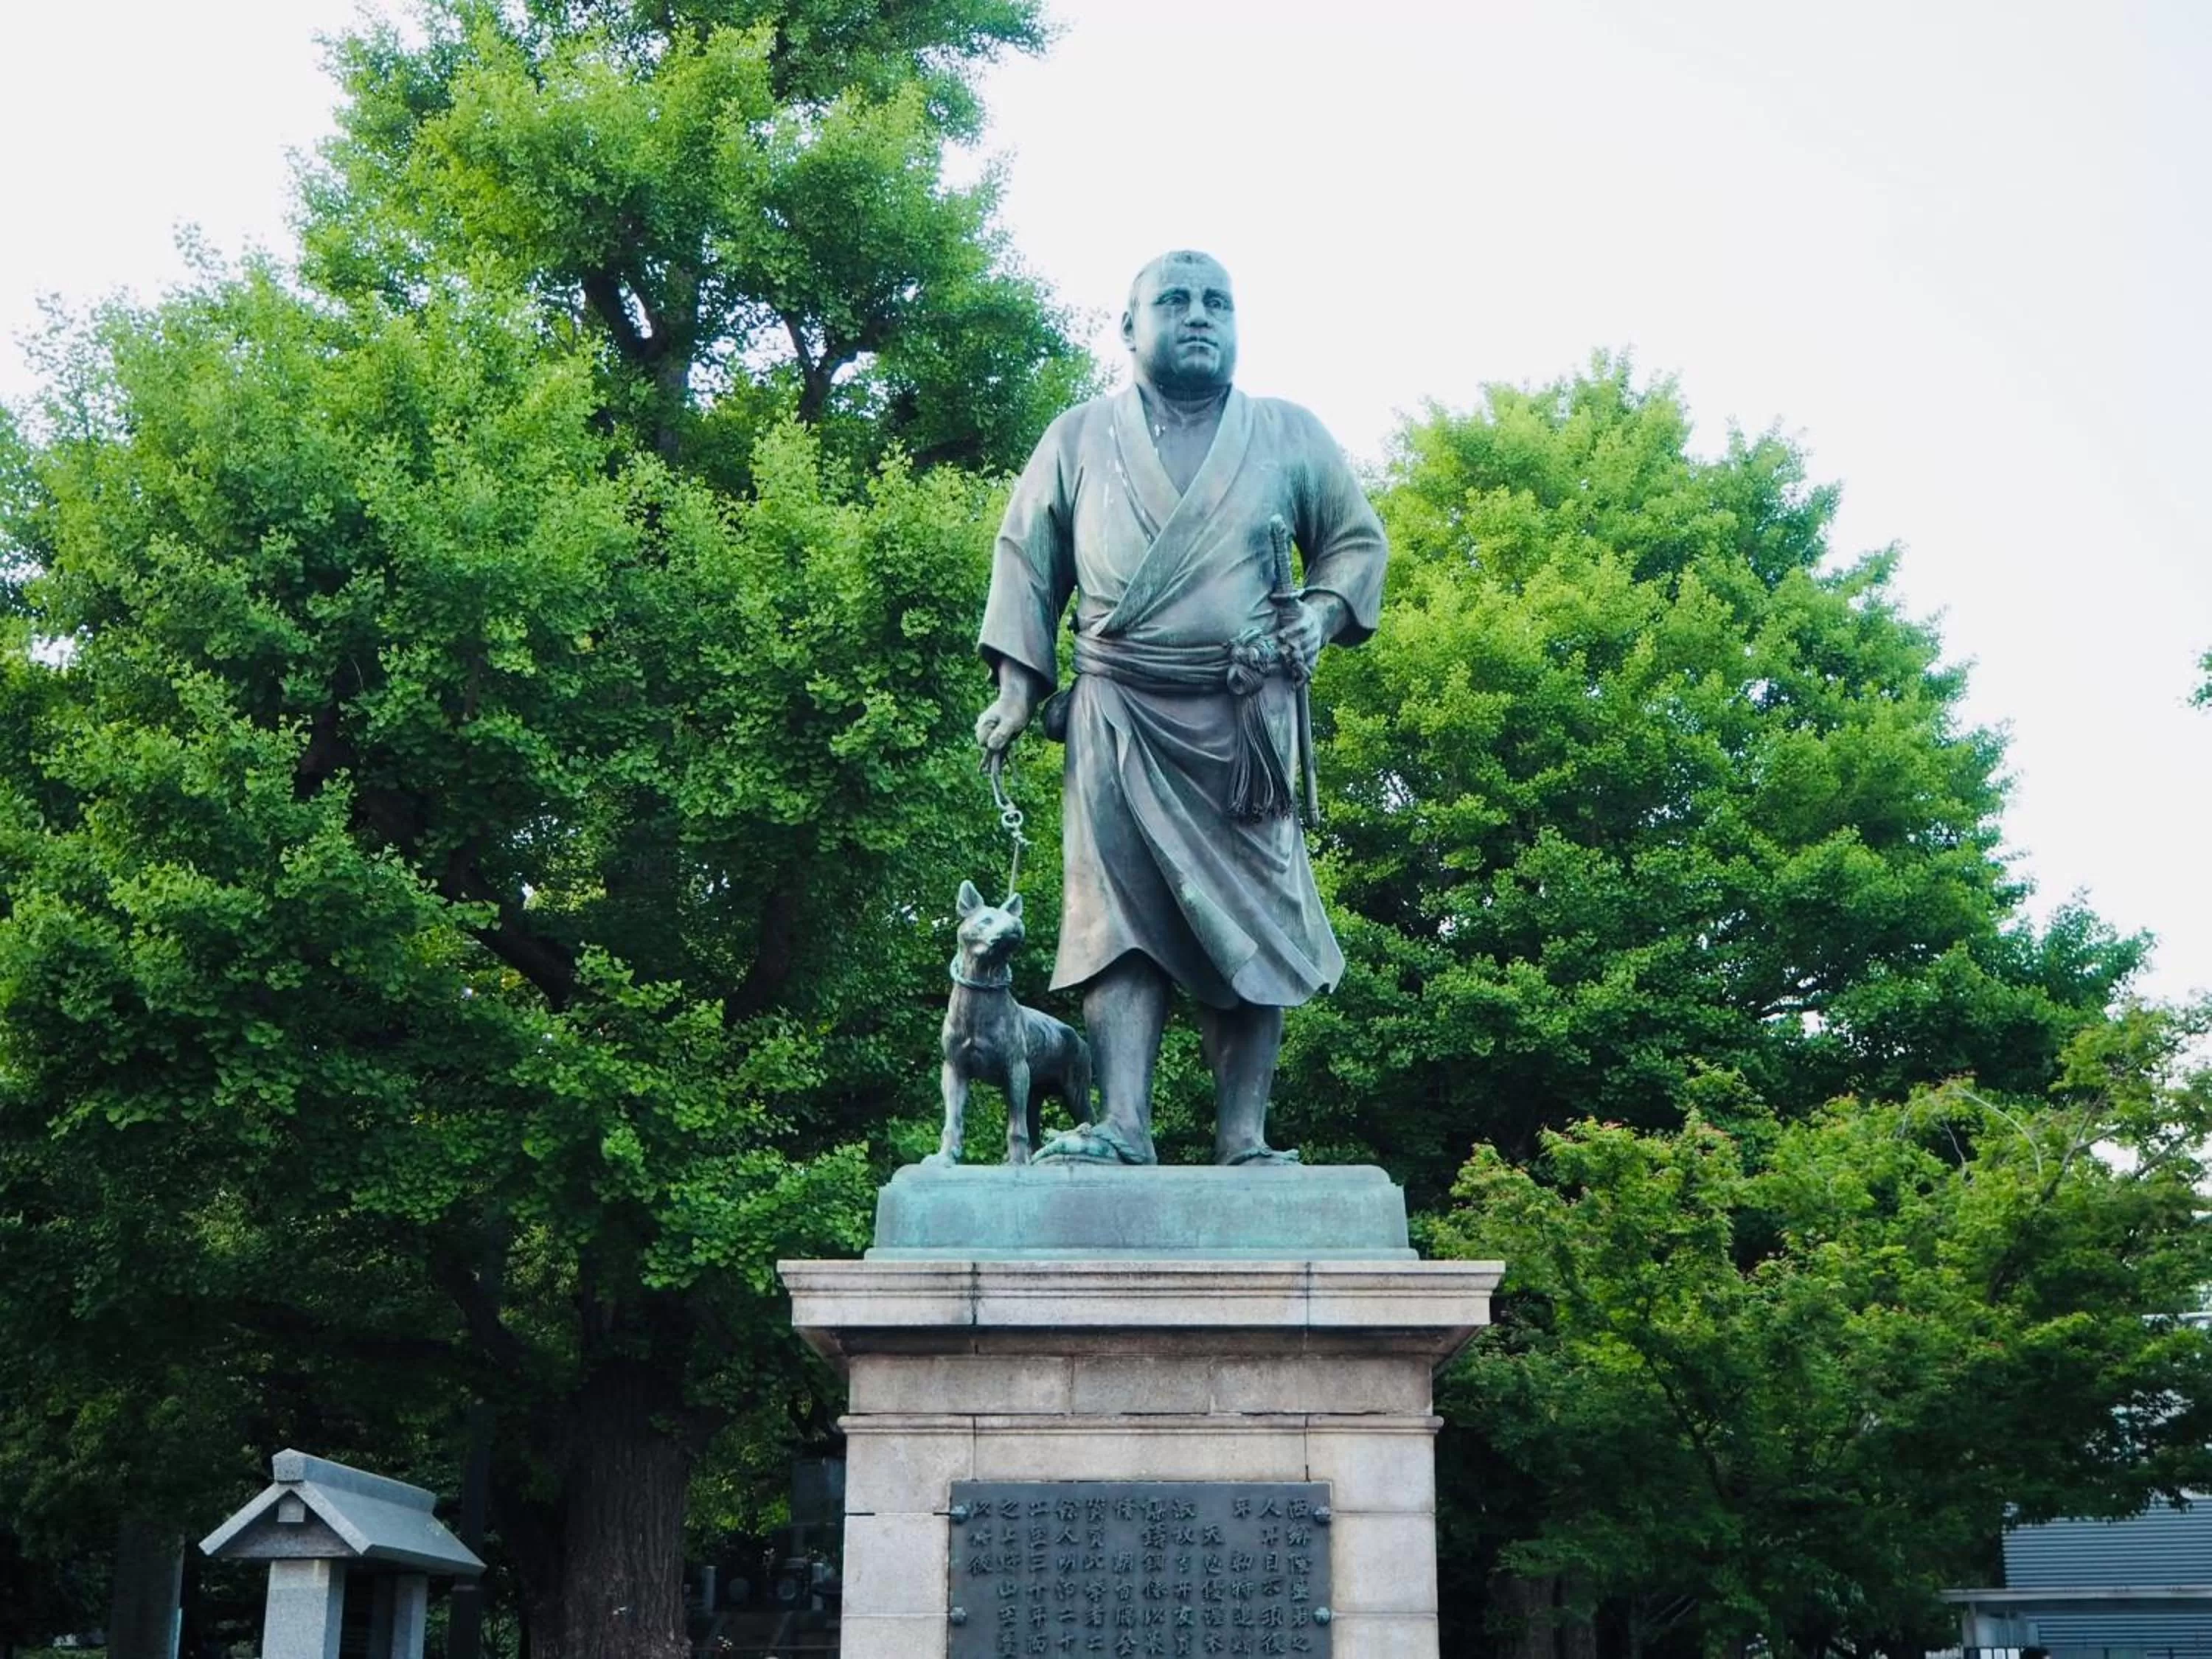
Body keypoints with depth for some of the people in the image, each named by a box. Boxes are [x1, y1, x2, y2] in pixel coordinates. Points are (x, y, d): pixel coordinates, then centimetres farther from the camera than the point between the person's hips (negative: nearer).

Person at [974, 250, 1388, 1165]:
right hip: (1120, 719, 0)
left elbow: (1357, 538, 18)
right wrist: (1018, 683, 5)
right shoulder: (1080, 439, 11)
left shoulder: (1289, 436, 10)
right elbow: (1025, 558, 14)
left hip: (1245, 721, 1)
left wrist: (1323, 610, -2)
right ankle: (1122, 1126, -16)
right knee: (1121, 917, -10)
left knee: (1250, 921, -3)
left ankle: (1243, 1139, -2)